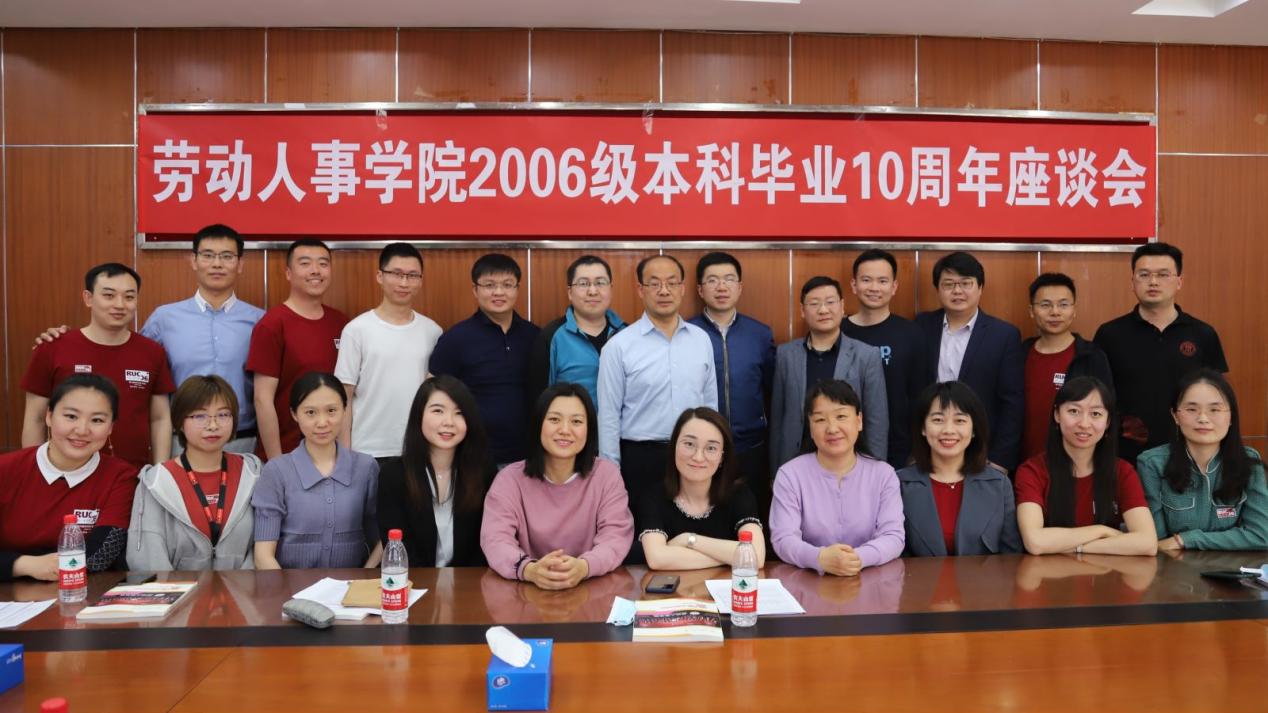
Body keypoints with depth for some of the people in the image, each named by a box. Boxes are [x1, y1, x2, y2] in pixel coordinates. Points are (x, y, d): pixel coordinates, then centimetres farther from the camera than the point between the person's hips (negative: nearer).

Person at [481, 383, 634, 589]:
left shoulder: (606, 474, 1)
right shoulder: (510, 478, 0)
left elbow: (616, 537, -9)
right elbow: (495, 540, -12)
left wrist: (583, 567, -30)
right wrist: (530, 570, -34)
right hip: (527, 590, 0)